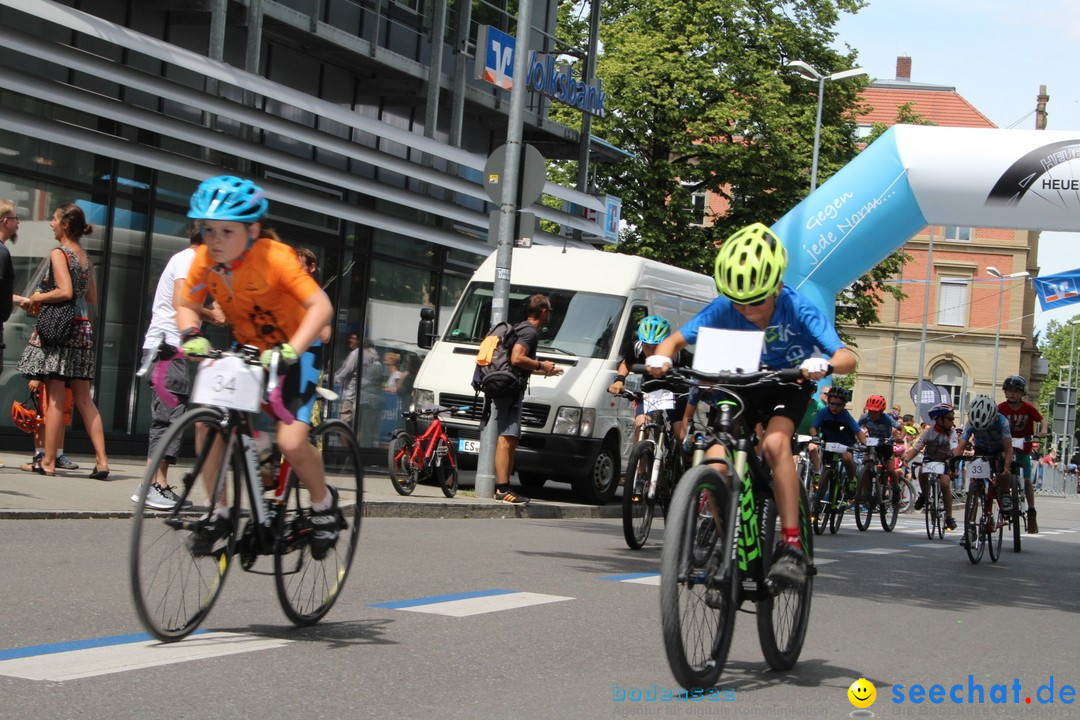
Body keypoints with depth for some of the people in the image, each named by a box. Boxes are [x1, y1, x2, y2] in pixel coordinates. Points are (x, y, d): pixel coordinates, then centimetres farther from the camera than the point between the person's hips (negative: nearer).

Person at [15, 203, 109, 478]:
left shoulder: (59, 254, -9)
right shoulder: (84, 256, 14)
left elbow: (65, 291, -21)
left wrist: (38, 298, -6)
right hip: (82, 328, 8)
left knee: (55, 397, -5)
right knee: (83, 398, 7)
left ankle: (48, 462, -2)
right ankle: (102, 460, 2)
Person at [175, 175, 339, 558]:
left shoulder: (274, 257, -28)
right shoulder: (205, 260, -13)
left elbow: (321, 305, -33)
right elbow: (186, 306, -1)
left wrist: (291, 349, -45)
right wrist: (191, 335, -24)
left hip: (296, 352, -5)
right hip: (247, 349, 5)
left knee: (290, 442, -20)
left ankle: (324, 505, 9)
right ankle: (219, 512, 1)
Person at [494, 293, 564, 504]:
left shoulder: (522, 329, 22)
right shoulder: (530, 332, -11)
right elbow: (516, 359, -25)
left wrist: (545, 371, 40)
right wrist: (541, 365, -11)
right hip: (510, 390, -11)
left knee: (510, 440, 13)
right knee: (506, 439, -13)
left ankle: (503, 488, 16)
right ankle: (502, 489, -16)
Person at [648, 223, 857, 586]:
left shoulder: (798, 309, -28)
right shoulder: (724, 309, -21)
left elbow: (847, 358, -34)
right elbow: (676, 340, -15)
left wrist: (823, 365, -58)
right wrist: (661, 358, -38)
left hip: (789, 386, -2)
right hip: (743, 386, 3)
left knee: (775, 442, -33)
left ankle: (791, 544, -30)